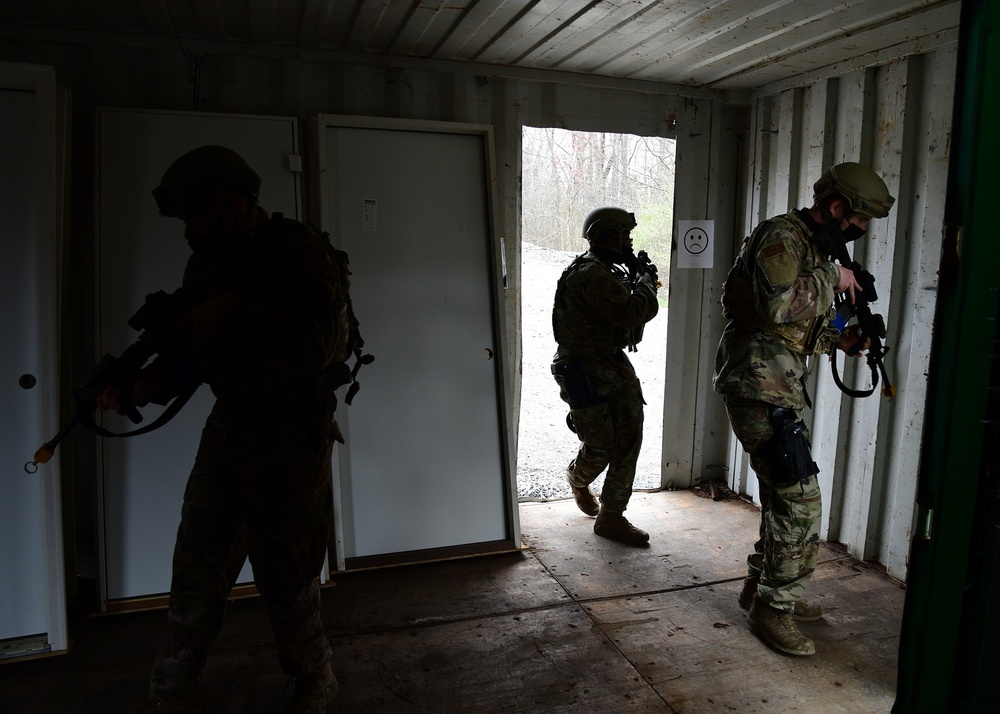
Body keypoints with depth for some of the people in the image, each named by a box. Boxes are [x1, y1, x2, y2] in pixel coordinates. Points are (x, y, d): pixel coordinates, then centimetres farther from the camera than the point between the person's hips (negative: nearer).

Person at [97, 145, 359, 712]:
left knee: (286, 570, 5)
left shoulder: (297, 254, -15)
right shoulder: (210, 263, 8)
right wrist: (136, 388, -3)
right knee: (198, 563, 11)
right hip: (231, 423, 7)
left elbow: (311, 350, -25)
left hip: (293, 427, -7)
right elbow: (190, 350, 12)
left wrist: (227, 327, -26)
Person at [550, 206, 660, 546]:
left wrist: (639, 280, 7)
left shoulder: (606, 272, 12)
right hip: (584, 373, -9)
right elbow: (634, 312, -28)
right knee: (600, 445, 1)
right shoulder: (591, 275, -21)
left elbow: (624, 311, 21)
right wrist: (646, 280, -9)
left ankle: (611, 516, 12)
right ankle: (578, 479, 36)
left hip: (614, 365, 9)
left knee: (629, 437, 3)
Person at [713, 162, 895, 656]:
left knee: (784, 494, 17)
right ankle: (772, 609, 6)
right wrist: (831, 277, -16)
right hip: (760, 385, -11)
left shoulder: (814, 247, 19)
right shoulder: (782, 236, -12)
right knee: (800, 499, -8)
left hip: (781, 387, 11)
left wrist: (838, 339, 9)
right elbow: (776, 304, -30)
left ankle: (762, 587, 31)